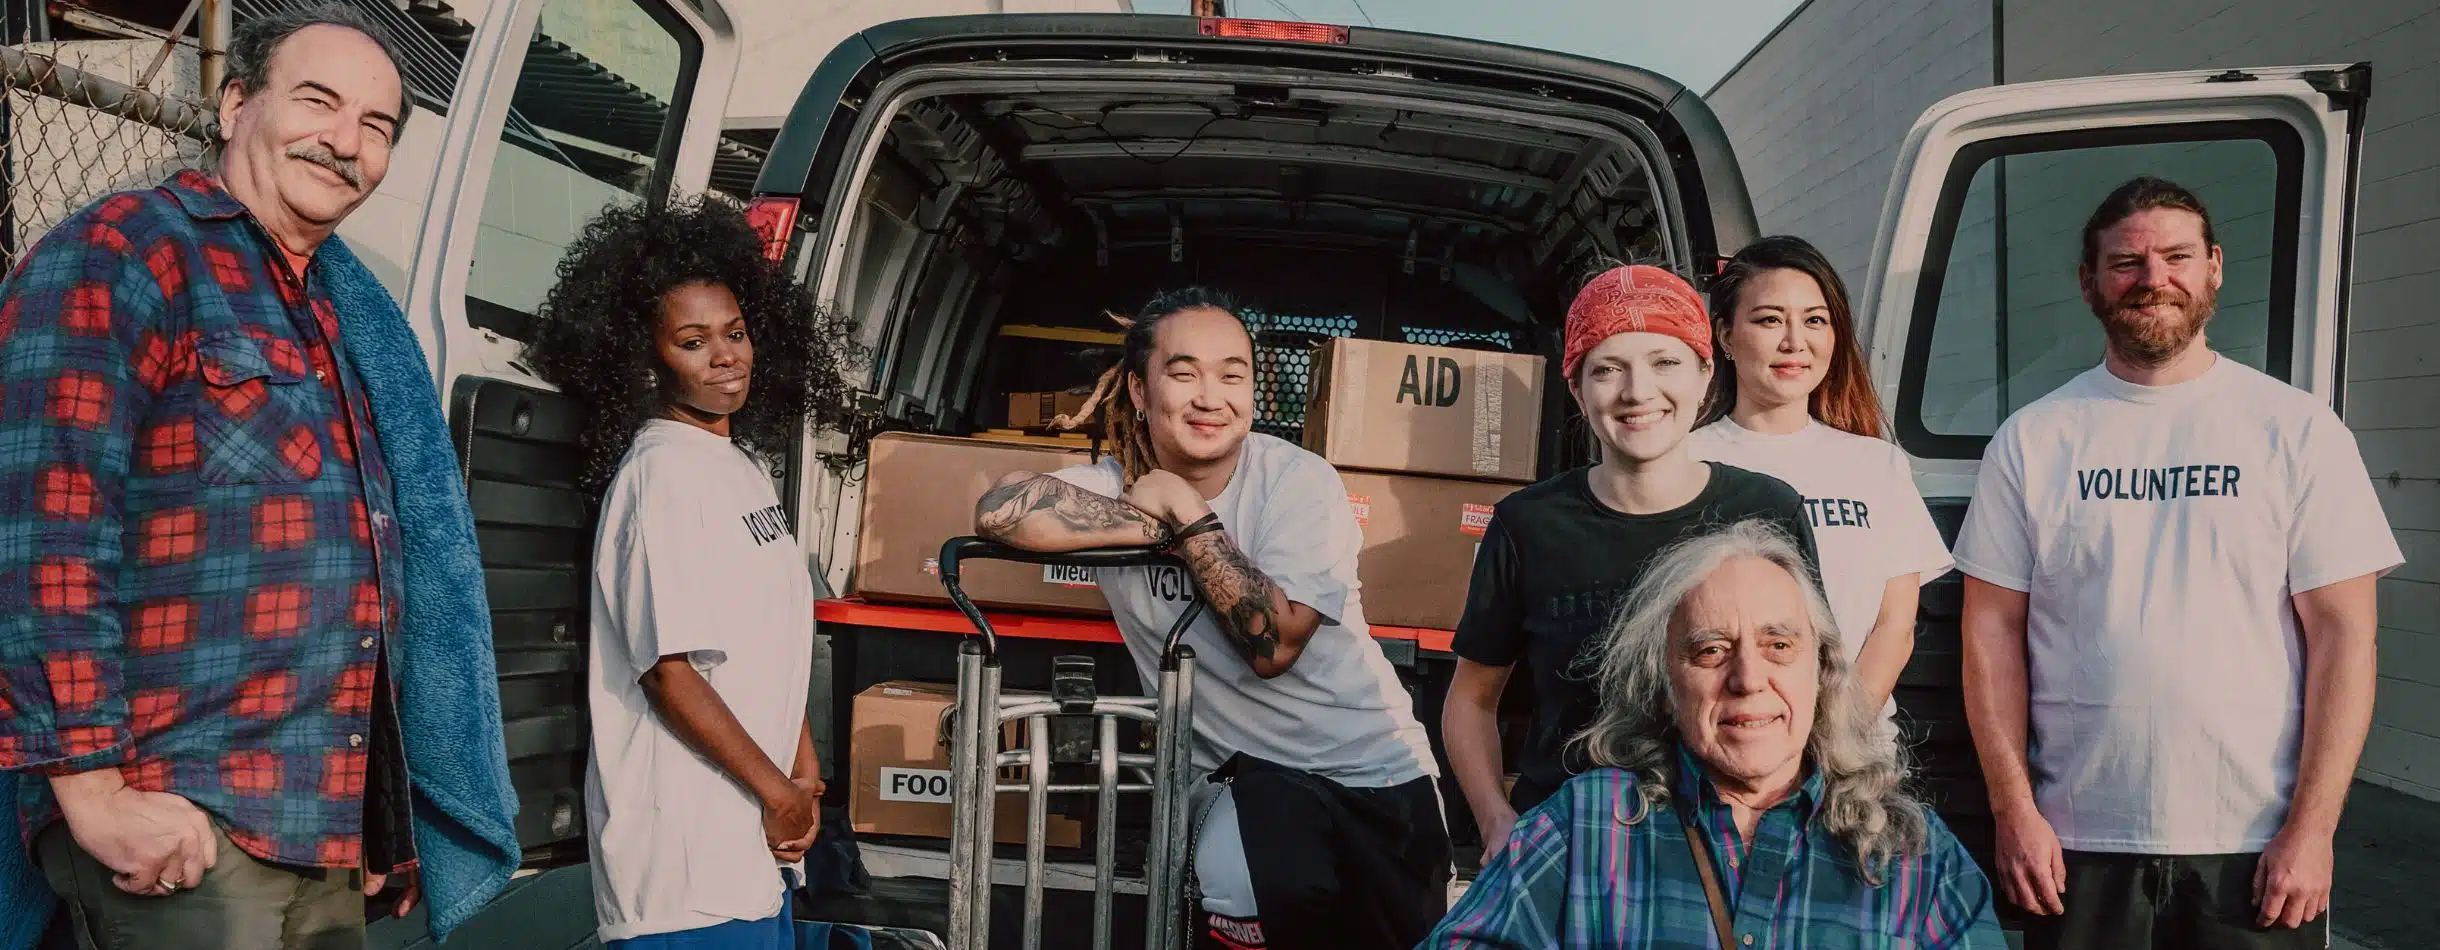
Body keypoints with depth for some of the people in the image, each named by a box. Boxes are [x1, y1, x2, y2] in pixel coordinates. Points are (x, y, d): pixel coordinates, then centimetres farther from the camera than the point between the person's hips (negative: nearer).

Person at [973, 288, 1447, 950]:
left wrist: (1190, 514, -22)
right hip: (1246, 779, 0)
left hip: (1374, 769, 0)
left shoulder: (1299, 481, -11)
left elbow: (1273, 642, -21)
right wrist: (1165, 525, -25)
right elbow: (1000, 510, -27)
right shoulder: (1118, 484, -7)